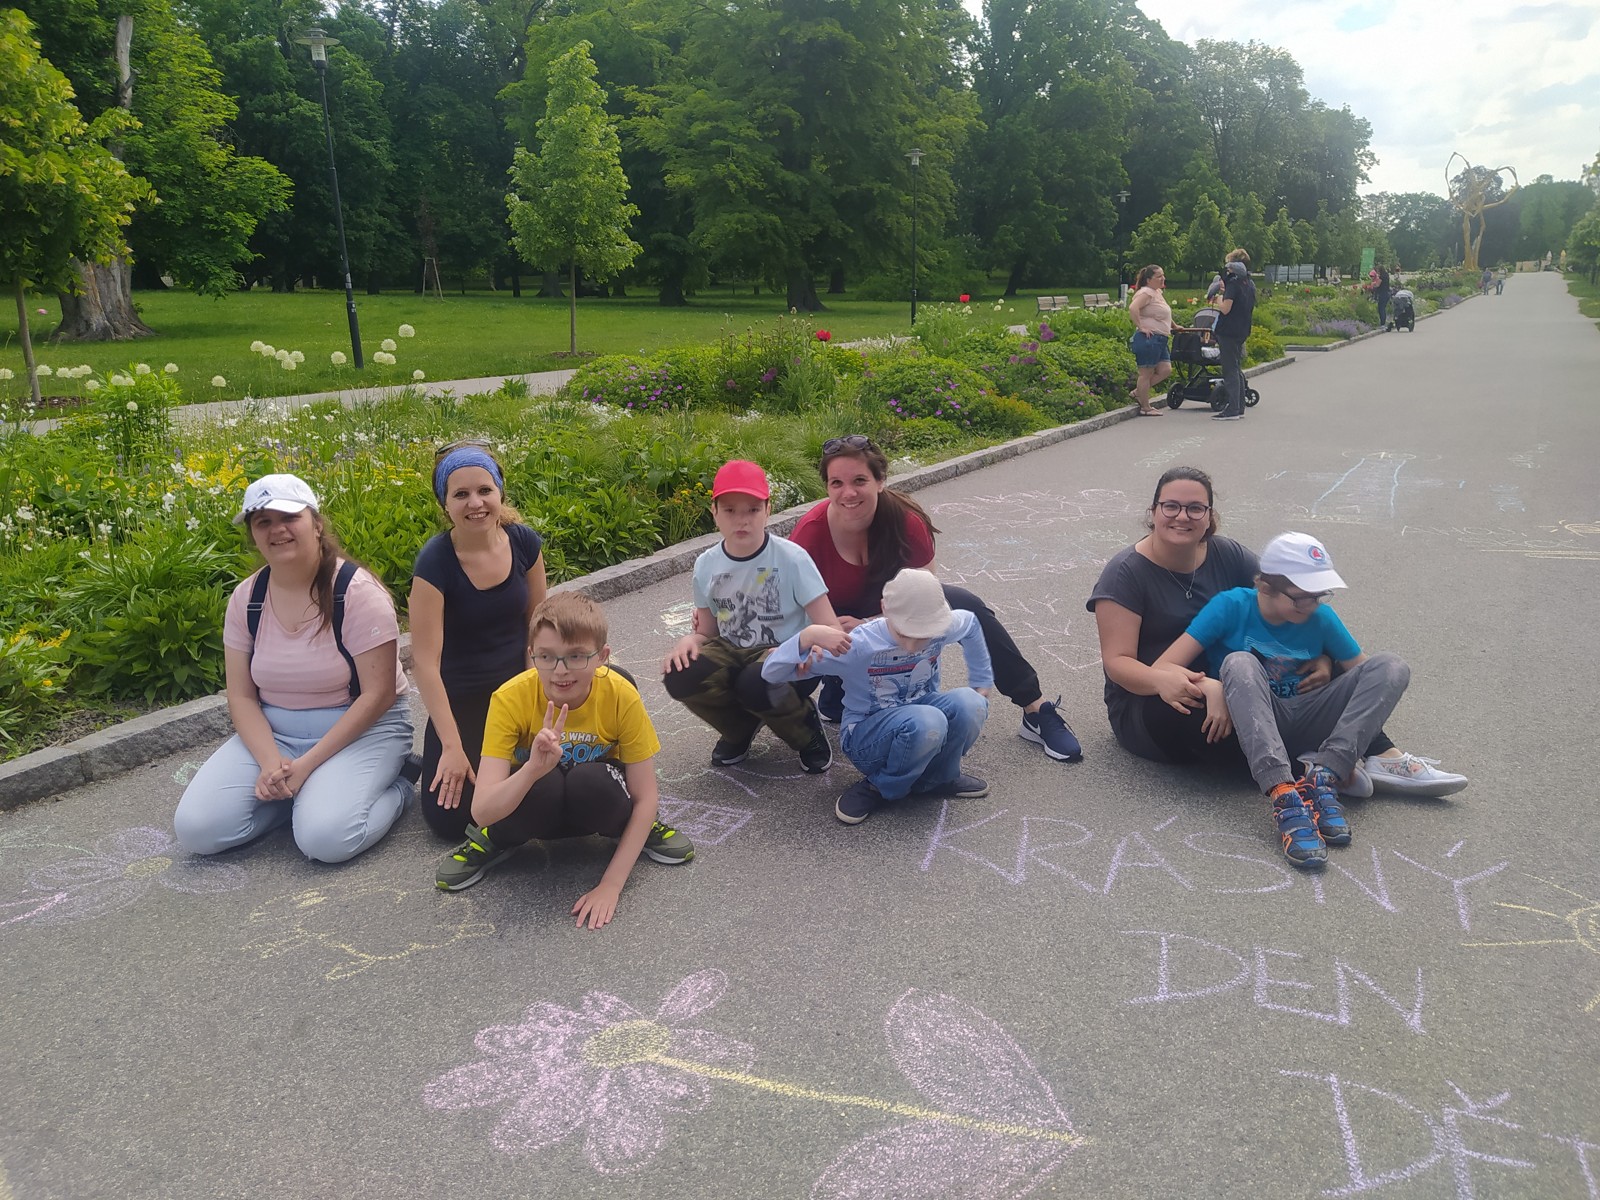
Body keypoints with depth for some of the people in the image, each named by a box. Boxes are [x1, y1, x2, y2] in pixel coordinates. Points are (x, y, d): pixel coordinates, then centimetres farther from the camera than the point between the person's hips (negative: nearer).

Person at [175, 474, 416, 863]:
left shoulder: (357, 591, -16)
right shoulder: (246, 598, 0)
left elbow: (378, 694, -16)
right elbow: (241, 696, 2)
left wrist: (307, 765, -20)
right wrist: (270, 763, -16)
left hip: (361, 729, -5)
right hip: (272, 732, 5)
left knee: (324, 837, -29)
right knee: (195, 828, -14)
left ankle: (397, 782, 0)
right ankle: (298, 790, 7)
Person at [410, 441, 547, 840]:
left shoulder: (524, 542, -8)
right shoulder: (435, 561, -19)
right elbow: (425, 660, -19)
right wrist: (453, 747, -20)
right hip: (461, 701, -3)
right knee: (449, 819, -13)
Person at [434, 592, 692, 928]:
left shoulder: (622, 697, -25)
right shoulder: (510, 699, -27)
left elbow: (646, 796, -19)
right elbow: (481, 812, -33)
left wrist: (611, 884, -26)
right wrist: (533, 768, -52)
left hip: (595, 807, 0)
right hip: (535, 805, 0)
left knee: (592, 783, -36)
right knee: (544, 784, -36)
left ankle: (635, 831, -2)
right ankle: (496, 841, -2)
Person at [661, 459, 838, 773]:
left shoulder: (792, 558, -14)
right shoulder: (706, 565, -2)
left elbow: (831, 628, -16)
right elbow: (707, 632, 8)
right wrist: (689, 639, -16)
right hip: (731, 654, 4)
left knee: (756, 684, -37)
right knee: (680, 676, -25)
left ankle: (805, 726, -1)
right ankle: (742, 728, 7)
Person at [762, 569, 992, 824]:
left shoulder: (942, 627, -15)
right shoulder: (859, 645, -26)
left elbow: (971, 623, 13)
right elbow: (771, 672, -27)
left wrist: (982, 685, 13)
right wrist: (809, 635, -45)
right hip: (866, 735, -4)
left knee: (970, 703, -27)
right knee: (926, 722, -37)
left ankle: (937, 778, 0)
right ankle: (880, 789, -9)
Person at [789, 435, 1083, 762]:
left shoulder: (906, 520, -22)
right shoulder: (811, 532, -27)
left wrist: (866, 625, -28)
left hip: (890, 607, 3)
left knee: (964, 605, -22)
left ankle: (1036, 710, -11)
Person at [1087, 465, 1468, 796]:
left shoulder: (1229, 557, 1)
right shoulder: (1126, 572, -13)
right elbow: (1117, 660, -19)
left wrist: (1320, 657, -20)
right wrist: (1162, 679, -41)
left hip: (1230, 686, 6)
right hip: (1147, 702, -5)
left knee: (1315, 670, -13)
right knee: (1193, 705, -40)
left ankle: (1380, 755, -21)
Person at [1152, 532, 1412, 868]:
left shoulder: (1321, 618, -1)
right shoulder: (1231, 606, -10)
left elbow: (1371, 675, 3)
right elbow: (1162, 668, -15)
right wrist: (1210, 686, -35)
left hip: (1305, 726, 3)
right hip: (1249, 728, -3)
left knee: (1392, 666, -14)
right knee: (1238, 662, -34)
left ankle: (1323, 775, -30)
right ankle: (1284, 796, -47)